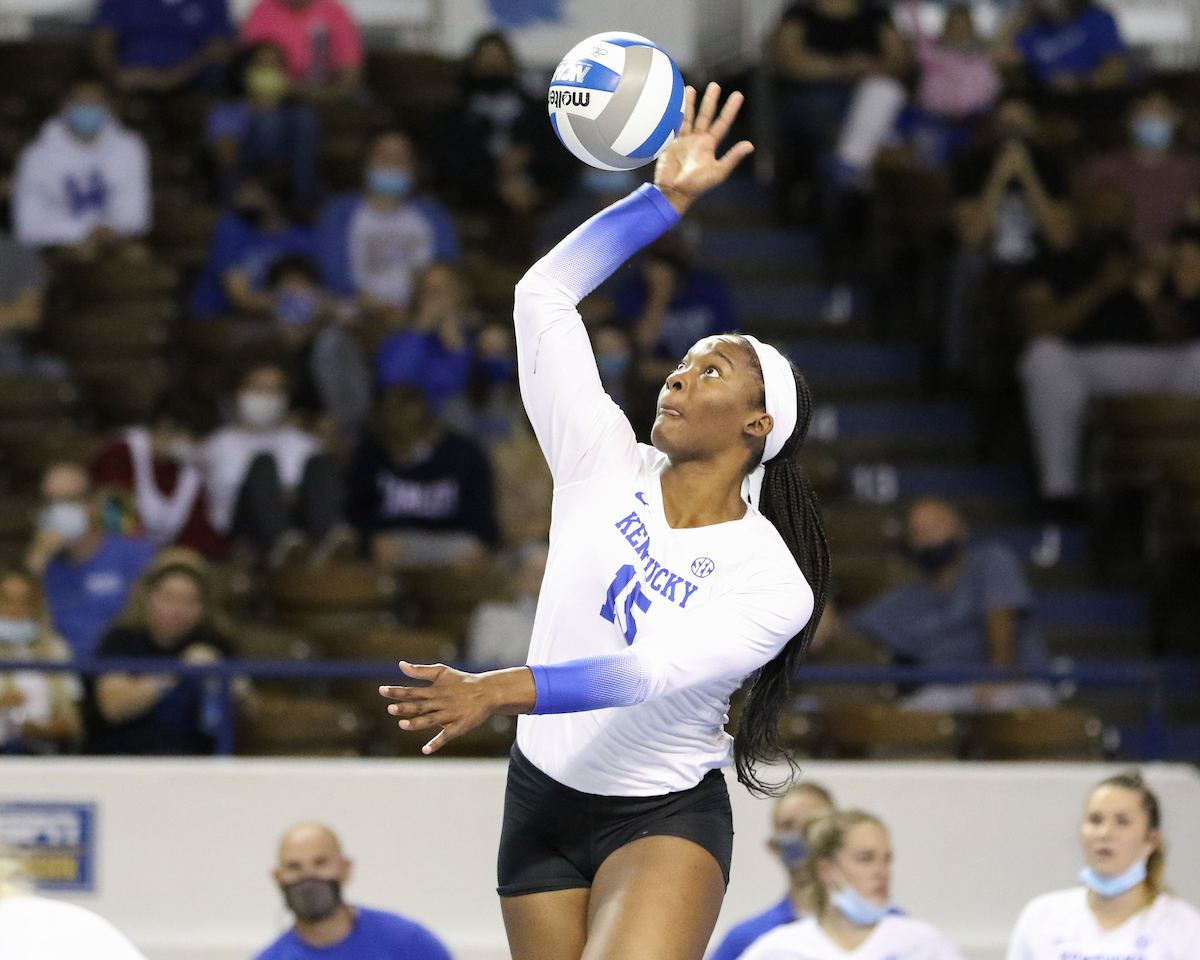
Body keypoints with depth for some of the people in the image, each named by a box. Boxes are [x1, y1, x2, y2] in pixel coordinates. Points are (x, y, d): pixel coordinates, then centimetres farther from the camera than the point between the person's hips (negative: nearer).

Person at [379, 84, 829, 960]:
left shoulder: (774, 585, -14)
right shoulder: (607, 468, -2)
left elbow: (652, 671, -29)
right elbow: (546, 294, -4)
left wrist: (499, 691, -41)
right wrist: (669, 197, -6)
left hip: (667, 820, -5)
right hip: (542, 800, 5)